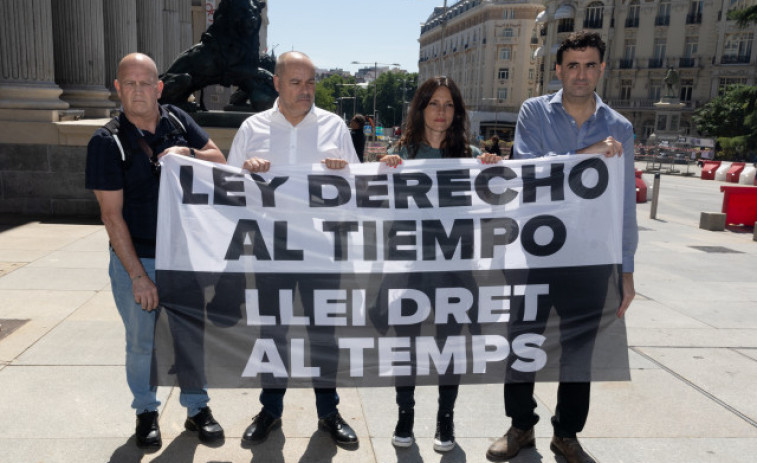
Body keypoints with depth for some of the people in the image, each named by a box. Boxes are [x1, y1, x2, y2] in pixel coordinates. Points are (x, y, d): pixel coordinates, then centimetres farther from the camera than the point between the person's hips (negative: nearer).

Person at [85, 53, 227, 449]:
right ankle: (146, 412, 35)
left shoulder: (177, 120, 0)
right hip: (136, 258, -3)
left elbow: (220, 162, 6)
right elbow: (112, 215, -13)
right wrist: (138, 276, -15)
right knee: (142, 342, 12)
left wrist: (188, 153, -16)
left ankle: (198, 409, 31)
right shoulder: (106, 142, -11)